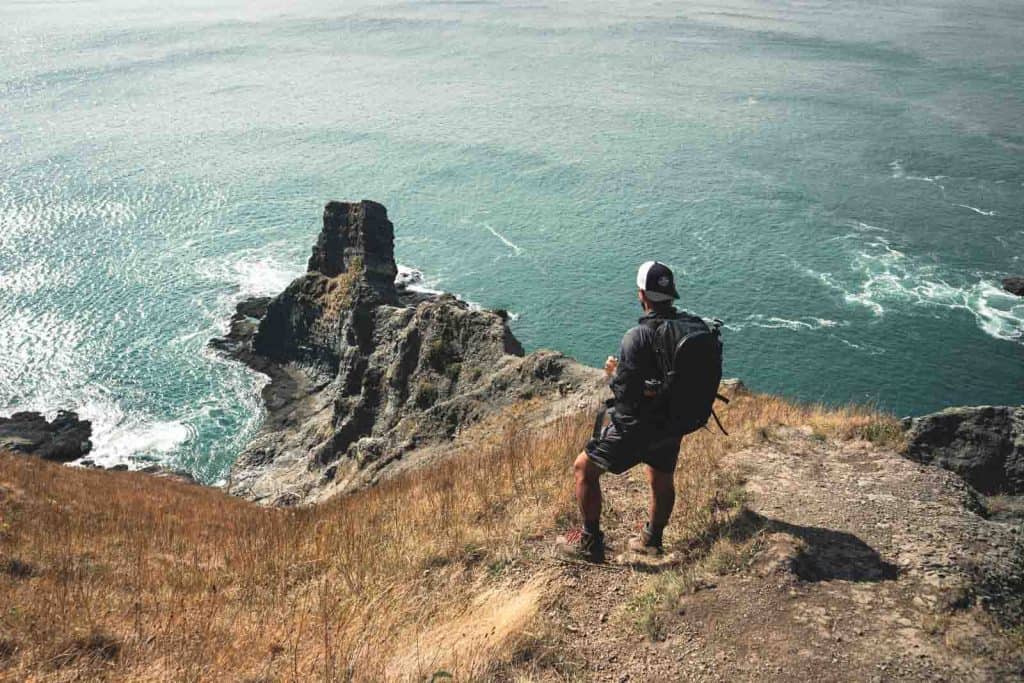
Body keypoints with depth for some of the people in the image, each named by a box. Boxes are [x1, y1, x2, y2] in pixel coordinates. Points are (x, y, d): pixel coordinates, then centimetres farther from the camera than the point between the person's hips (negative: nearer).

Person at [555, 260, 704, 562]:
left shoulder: (638, 336, -24)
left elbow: (625, 392, -24)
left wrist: (613, 373, -3)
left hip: (636, 427, -6)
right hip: (674, 425, 7)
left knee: (583, 469, 11)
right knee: (662, 481, 27)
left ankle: (590, 543, 18)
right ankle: (651, 540, 47)